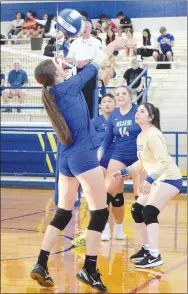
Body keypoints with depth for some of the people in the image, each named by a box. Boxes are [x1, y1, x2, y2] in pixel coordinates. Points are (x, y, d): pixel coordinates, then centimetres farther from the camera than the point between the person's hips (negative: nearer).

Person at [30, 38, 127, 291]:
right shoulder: (68, 87, -8)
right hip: (84, 157, -8)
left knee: (63, 213, 12)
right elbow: (93, 67, 3)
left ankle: (41, 265, 6)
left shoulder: (50, 96, 10)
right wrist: (113, 46, 17)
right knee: (99, 213, -1)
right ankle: (89, 270, -2)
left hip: (65, 159, 8)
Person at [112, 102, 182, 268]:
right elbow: (143, 161, 20)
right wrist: (124, 172, 16)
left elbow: (164, 161, -28)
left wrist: (149, 179, -37)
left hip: (170, 178, -10)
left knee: (149, 212, -20)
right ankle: (147, 248, 21)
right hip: (159, 179, 10)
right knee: (137, 210, 10)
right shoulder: (141, 136, 9)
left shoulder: (152, 135, -20)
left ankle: (155, 256, -22)